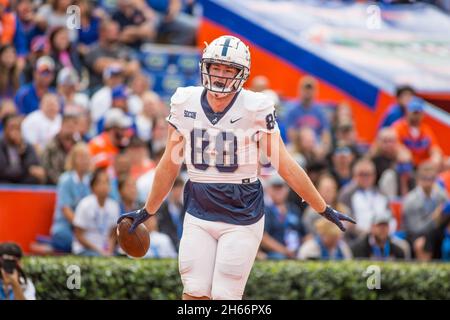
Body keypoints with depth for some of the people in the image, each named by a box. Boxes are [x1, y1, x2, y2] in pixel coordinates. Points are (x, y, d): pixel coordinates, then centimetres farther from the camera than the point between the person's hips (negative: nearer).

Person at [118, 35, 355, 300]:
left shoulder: (255, 109, -10)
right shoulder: (185, 104, 0)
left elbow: (285, 165, -3)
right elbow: (170, 165, 11)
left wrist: (324, 209, 0)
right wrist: (148, 211, 18)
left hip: (241, 217, -3)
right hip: (198, 215, 3)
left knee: (225, 297, -5)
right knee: (195, 294, 1)